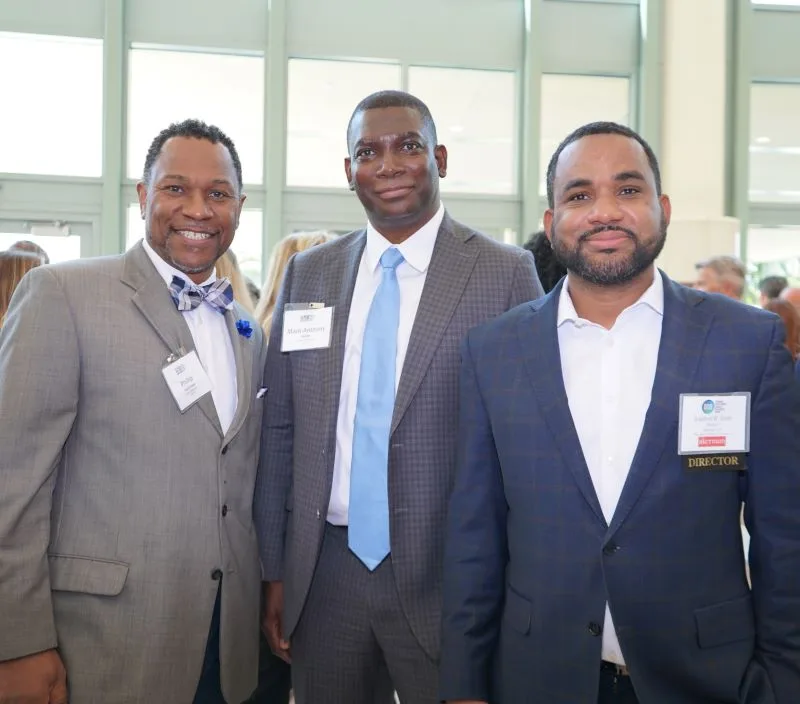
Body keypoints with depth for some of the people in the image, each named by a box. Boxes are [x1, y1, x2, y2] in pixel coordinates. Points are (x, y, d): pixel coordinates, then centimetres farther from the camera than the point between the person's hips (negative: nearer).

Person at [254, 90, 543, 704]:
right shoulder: (307, 274, 6)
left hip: (446, 578, -3)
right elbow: (280, 430, 8)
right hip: (322, 575, 4)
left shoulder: (505, 274, -6)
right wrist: (274, 572, 7)